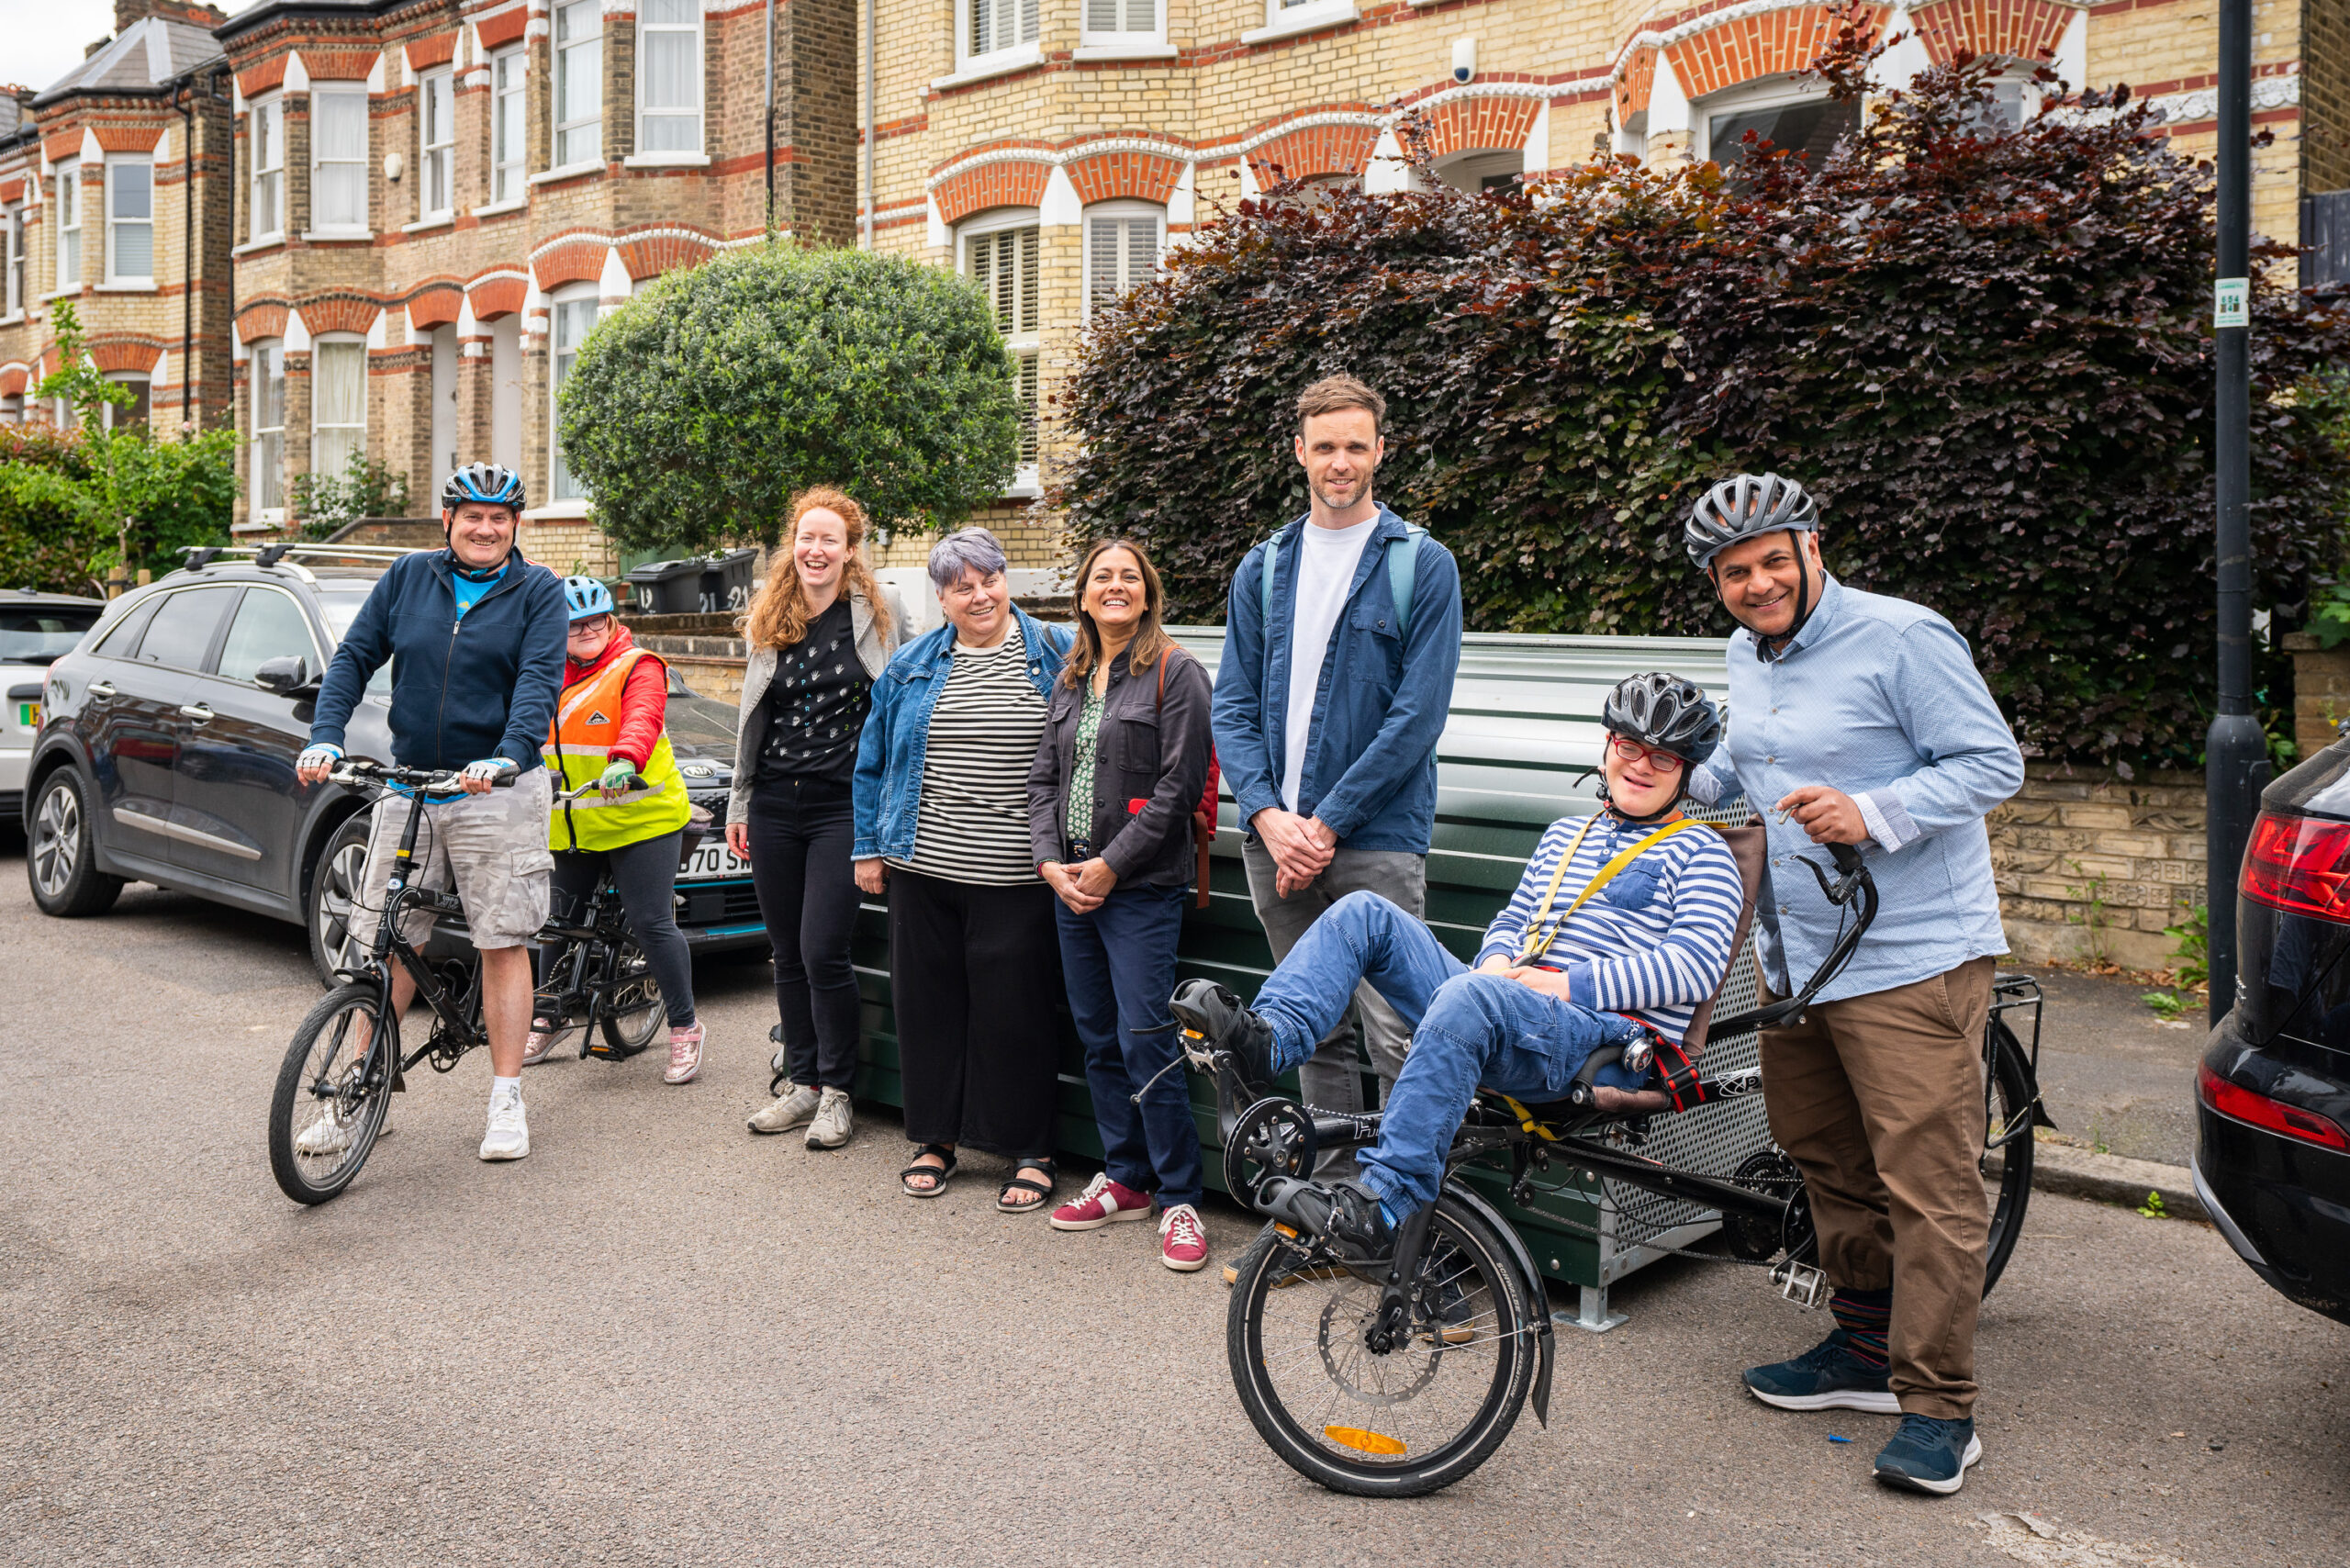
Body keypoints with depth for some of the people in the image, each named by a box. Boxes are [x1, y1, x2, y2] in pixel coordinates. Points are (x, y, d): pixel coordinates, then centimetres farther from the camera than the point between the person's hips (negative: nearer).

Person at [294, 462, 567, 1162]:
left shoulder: (539, 593, 0)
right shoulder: (409, 578, 9)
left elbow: (539, 682, -13)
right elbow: (354, 656, 7)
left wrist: (509, 756, -30)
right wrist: (325, 737, -9)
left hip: (498, 792, -3)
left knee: (503, 945, 0)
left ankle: (506, 1101, 9)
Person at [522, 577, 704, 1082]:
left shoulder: (638, 667, -6)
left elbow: (643, 718, -24)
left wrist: (625, 761, -43)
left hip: (641, 818, -6)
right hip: (569, 825, 6)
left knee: (651, 924, -7)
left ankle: (685, 1027, 6)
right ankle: (548, 1019, 33)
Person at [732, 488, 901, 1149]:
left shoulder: (873, 618, -2)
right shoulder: (769, 624, 11)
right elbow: (751, 718, 17)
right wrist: (738, 804, 16)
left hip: (842, 806, -5)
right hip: (774, 806, 5)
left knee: (823, 952, -7)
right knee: (788, 954, 10)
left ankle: (837, 1092, 8)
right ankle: (802, 1081, 22)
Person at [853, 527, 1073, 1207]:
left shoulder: (1054, 655, 1)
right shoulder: (911, 666, 8)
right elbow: (873, 762, 15)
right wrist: (869, 847, 10)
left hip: (1016, 878, -3)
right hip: (923, 869, 3)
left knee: (1013, 1010, 1)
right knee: (927, 1001, 10)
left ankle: (1030, 1151, 15)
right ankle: (936, 1138, 25)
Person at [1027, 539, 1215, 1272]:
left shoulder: (1176, 672, -5)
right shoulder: (1069, 680, 16)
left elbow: (1179, 785, -12)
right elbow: (1044, 778, 14)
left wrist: (1109, 865, -13)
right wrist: (1052, 863, -1)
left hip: (1141, 888, -7)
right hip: (1071, 884, 7)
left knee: (1144, 1042, -8)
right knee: (1098, 1040, 12)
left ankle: (1178, 1199, 3)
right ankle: (1125, 1178, 24)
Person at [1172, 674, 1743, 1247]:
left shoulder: (1700, 851, 7)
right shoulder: (1566, 832, 28)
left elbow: (1697, 966, -7)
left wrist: (1570, 984, -14)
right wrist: (1497, 961, 4)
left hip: (1608, 1043, -7)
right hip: (1504, 1007, 7)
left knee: (1467, 997, -40)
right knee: (1365, 913, -7)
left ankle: (1384, 1202, -44)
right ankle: (1265, 1039, -27)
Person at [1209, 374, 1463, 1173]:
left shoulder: (1423, 565, -1)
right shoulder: (1263, 568, 12)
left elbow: (1419, 713, -9)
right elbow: (1233, 704, 8)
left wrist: (1326, 822, -13)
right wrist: (1269, 815, -8)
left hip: (1376, 838, -4)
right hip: (1275, 835, 5)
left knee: (1396, 1037, -8)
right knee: (1316, 1036, 12)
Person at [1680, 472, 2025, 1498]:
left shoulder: (1902, 638, -12)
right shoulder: (1745, 655, 12)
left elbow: (1993, 765, -13)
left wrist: (1871, 814, -24)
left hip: (1912, 959, -8)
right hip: (1796, 954, 8)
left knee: (1926, 1180, -7)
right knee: (1826, 1160, 15)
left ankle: (1938, 1407, 1)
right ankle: (1867, 1347, 31)